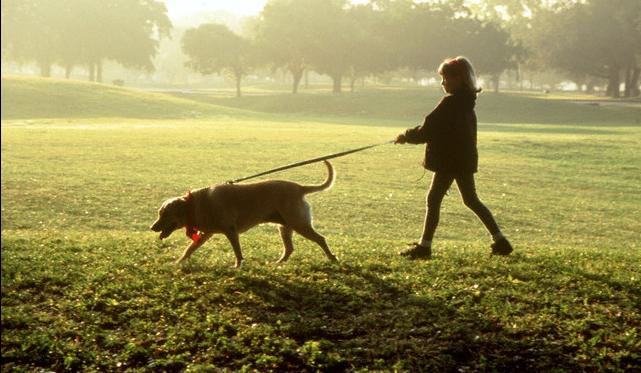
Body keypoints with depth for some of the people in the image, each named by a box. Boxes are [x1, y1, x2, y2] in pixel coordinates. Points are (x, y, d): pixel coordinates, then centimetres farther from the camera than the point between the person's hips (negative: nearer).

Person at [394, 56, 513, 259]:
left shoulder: (450, 103, -16)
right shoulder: (466, 102, 11)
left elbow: (428, 130, -15)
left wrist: (407, 136, -1)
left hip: (449, 160, -9)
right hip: (465, 158, 9)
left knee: (434, 200, -2)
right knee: (471, 199, 17)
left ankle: (424, 246, 0)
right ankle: (500, 240, 17)